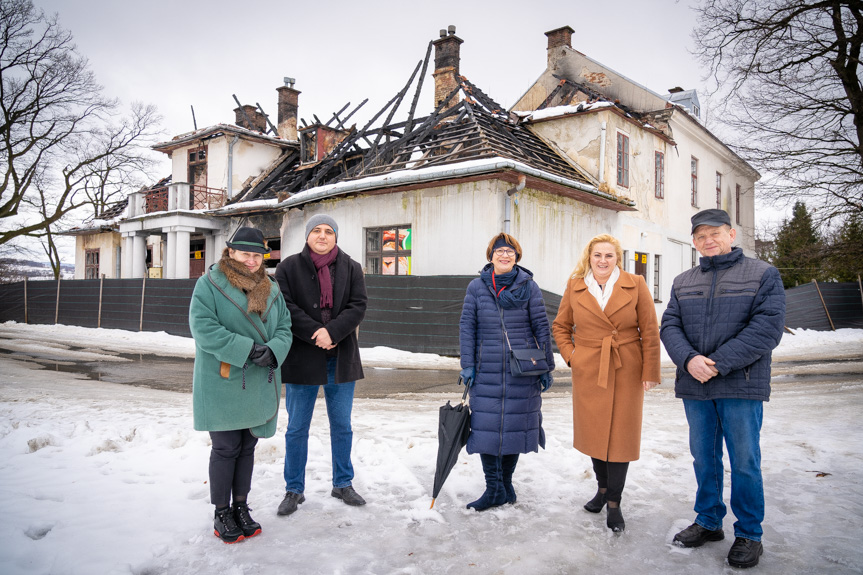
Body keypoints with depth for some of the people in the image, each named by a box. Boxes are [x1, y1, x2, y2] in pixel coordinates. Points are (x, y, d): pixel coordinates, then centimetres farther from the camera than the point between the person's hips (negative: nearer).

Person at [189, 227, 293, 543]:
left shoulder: (270, 289, 11)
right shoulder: (209, 285, -6)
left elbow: (284, 327, 6)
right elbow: (204, 329, -17)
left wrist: (272, 351, -16)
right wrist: (247, 349, -24)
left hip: (259, 385, 5)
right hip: (222, 384, -5)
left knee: (247, 448, 14)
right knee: (226, 449, 4)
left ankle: (241, 507, 29)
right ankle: (222, 514, 20)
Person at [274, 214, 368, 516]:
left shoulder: (351, 268, 5)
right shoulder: (289, 267, 0)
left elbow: (358, 305, -5)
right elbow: (285, 307, -9)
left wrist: (332, 332, -19)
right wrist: (315, 333, -19)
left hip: (341, 358, 2)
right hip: (302, 358, -2)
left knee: (342, 426, 13)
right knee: (297, 428, 8)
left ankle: (343, 484, 29)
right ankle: (294, 490, 22)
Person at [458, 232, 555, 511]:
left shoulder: (529, 286, 2)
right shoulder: (476, 287, 4)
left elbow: (541, 327, 3)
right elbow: (466, 326, 3)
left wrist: (546, 367, 1)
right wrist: (467, 365, -3)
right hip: (487, 370, 1)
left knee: (515, 424, 8)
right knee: (486, 425, -1)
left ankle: (506, 483, 25)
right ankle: (494, 489, 10)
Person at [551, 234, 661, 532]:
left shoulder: (635, 285, -2)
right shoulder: (574, 286, 2)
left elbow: (650, 331, -1)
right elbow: (560, 326, 14)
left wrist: (650, 371, -4)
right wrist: (570, 355, 1)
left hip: (626, 373, -1)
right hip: (588, 372, 2)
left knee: (620, 436, 3)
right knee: (593, 432, 12)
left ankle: (614, 503, 16)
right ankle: (602, 487, 35)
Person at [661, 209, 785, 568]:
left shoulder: (763, 275, -1)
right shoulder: (683, 282, 12)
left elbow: (768, 327, -12)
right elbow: (670, 326, 5)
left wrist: (719, 363, -18)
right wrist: (689, 360, -16)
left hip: (741, 386, -4)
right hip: (694, 387, 4)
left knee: (744, 461, 4)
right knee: (704, 458, 14)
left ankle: (749, 534, 20)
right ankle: (708, 522, 29)